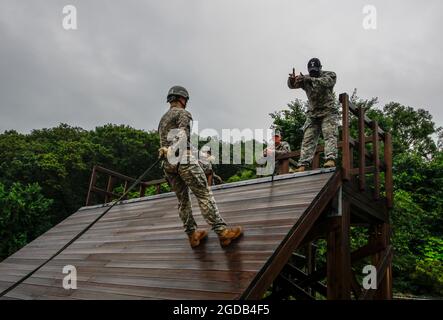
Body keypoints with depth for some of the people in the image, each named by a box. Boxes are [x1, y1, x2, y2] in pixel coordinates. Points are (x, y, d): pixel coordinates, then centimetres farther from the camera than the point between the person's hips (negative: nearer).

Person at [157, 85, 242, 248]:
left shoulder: (162, 119, 26)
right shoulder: (183, 113, 2)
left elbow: (163, 142, 19)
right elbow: (182, 134, -14)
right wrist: (176, 152, -20)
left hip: (167, 163, 9)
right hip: (183, 158, -8)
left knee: (182, 199, 10)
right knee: (204, 195, -10)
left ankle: (192, 235, 12)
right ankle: (222, 232, -13)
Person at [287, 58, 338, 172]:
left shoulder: (329, 75, 1)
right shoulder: (305, 79, 10)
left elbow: (325, 82, -23)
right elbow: (292, 85, -6)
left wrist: (309, 79, -37)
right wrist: (292, 79, -31)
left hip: (328, 112, -3)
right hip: (312, 114, 3)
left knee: (329, 135, -20)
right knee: (308, 139, -6)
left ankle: (330, 159, -32)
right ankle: (303, 165, -12)